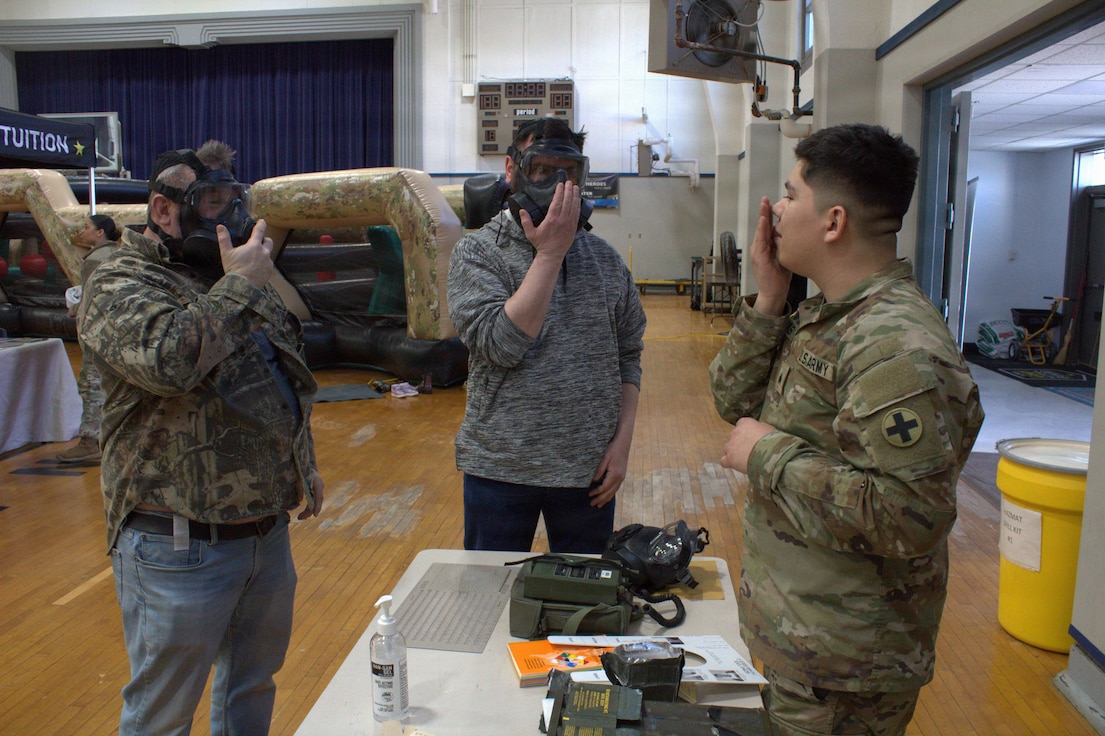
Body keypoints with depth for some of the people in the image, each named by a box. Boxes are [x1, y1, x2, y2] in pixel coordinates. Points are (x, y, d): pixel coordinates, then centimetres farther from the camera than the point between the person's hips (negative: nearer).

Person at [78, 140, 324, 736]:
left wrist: (303, 463, 21)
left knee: (253, 687, 22)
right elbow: (167, 359, -33)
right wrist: (238, 285, -21)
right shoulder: (118, 286, -12)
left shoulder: (242, 281, 12)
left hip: (268, 529, 7)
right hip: (180, 547, -7)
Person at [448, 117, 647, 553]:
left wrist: (622, 441, 0)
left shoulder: (604, 257, 4)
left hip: (589, 468, 3)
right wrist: (549, 254, -19)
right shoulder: (477, 253, -6)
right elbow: (500, 344, -21)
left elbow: (629, 354, 8)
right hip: (501, 468, -2)